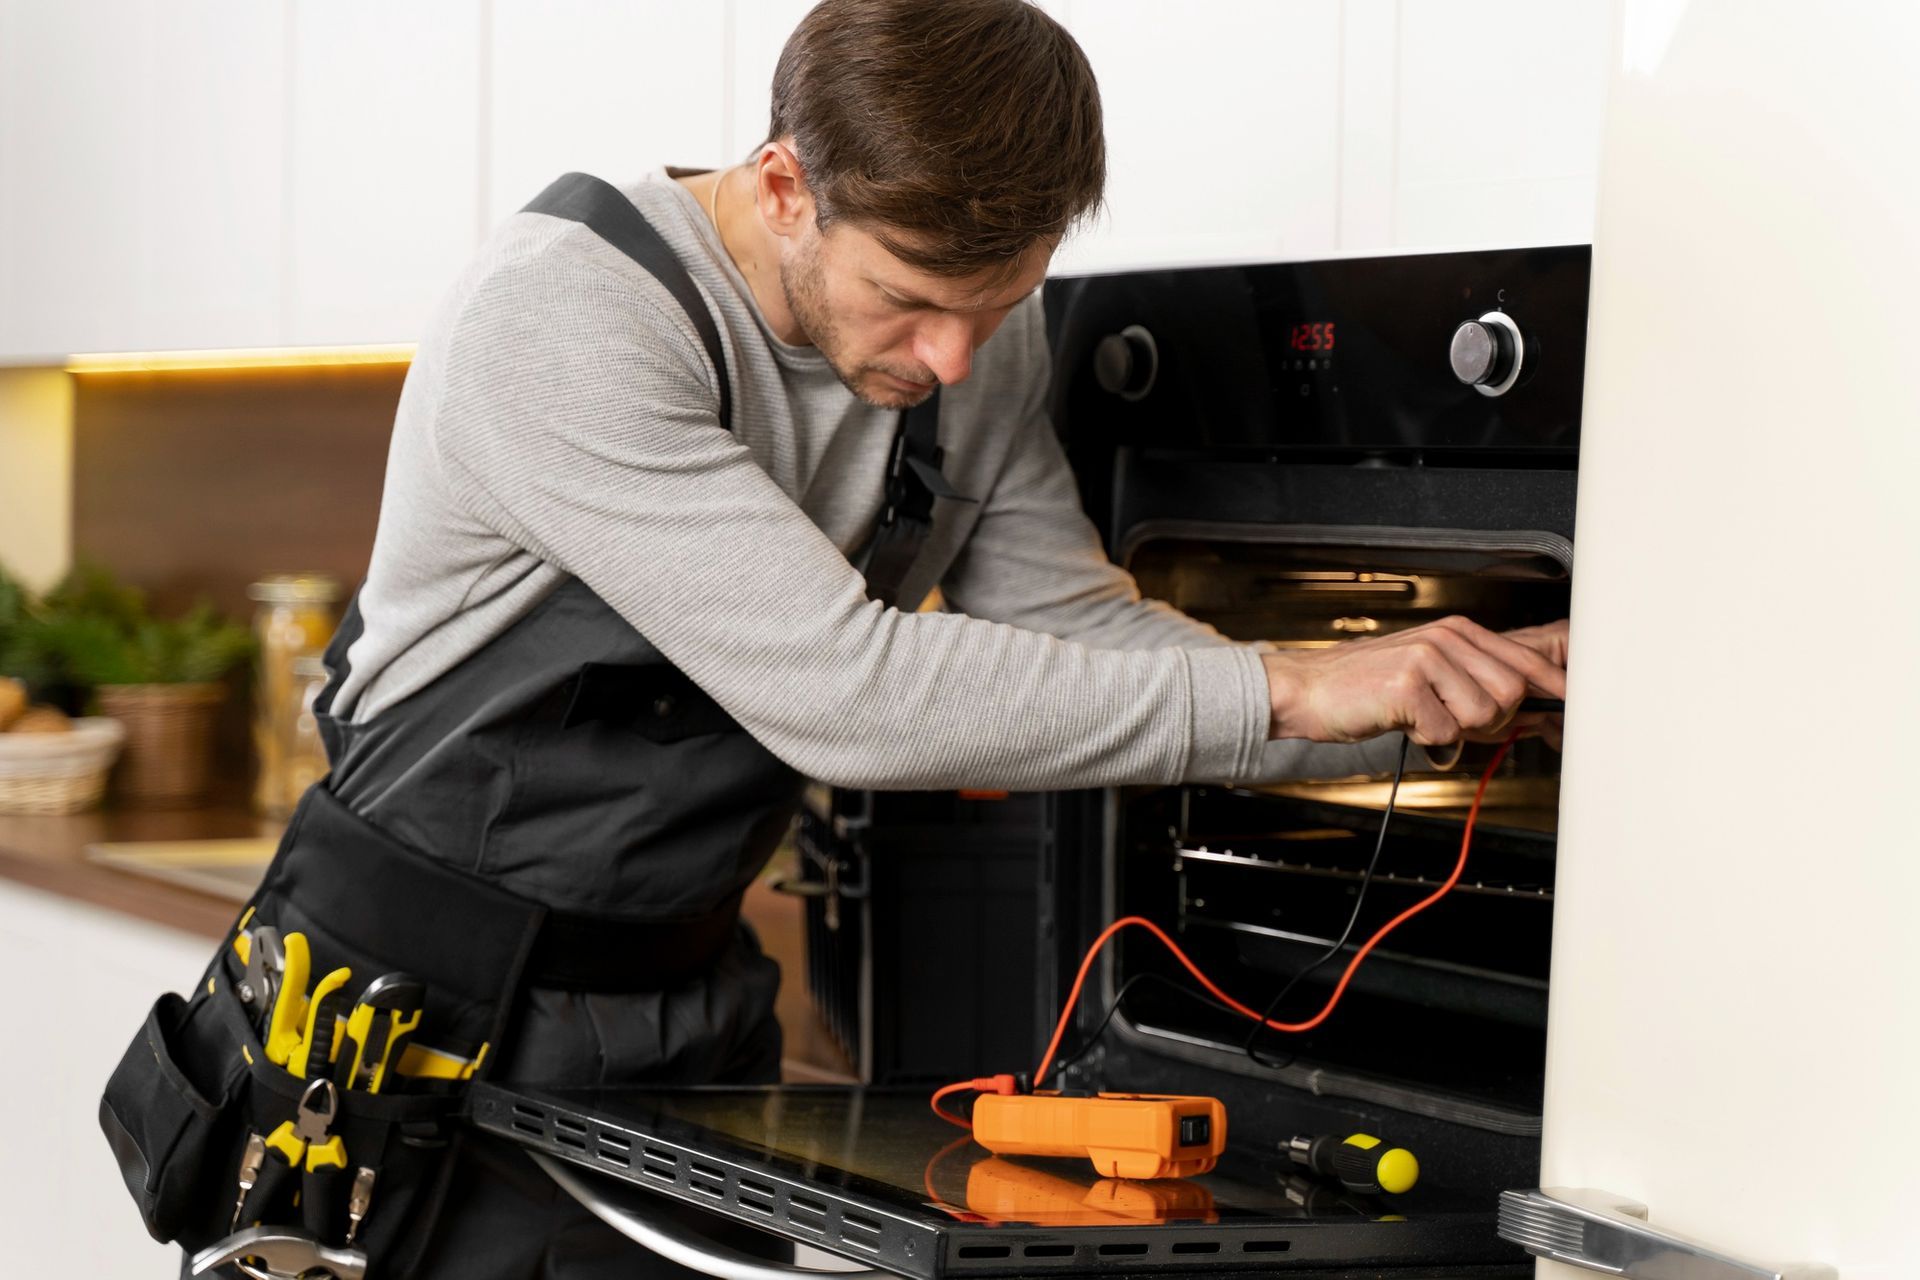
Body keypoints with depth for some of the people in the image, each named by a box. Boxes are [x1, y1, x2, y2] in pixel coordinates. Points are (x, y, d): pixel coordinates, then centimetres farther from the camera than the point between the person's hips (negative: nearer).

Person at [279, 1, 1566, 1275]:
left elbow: (1076, 635, 2)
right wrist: (1282, 691, -30)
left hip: (697, 1015, 6)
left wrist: (1416, 702, -13)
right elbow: (840, 690, -31)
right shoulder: (558, 316, -25)